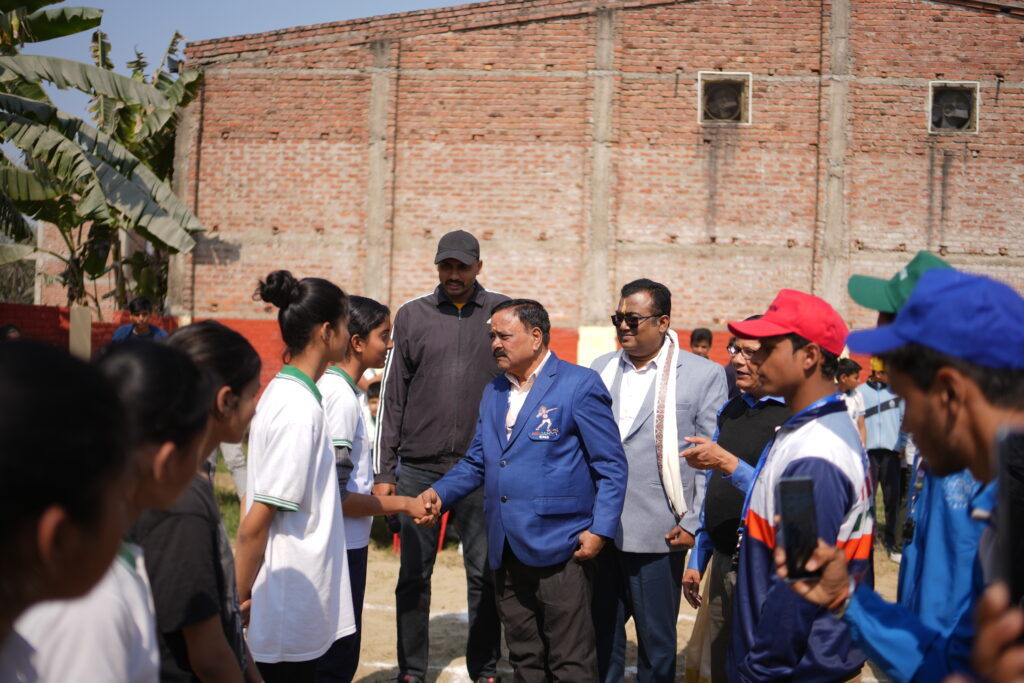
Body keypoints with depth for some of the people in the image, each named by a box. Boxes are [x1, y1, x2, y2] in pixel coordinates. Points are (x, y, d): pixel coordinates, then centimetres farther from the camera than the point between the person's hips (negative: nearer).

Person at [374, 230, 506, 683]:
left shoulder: (502, 313, 4)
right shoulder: (412, 315, 5)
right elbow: (392, 396, 5)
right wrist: (384, 472, 2)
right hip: (420, 468, 1)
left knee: (484, 574, 6)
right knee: (414, 574, 7)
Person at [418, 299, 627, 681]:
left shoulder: (579, 385, -6)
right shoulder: (493, 393, 15)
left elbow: (611, 467, -7)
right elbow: (477, 461, 19)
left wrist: (600, 530, -15)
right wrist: (440, 493, 1)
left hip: (560, 549, -7)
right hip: (508, 550, 7)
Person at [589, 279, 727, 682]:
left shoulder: (704, 375, -3)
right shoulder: (600, 369, 9)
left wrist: (695, 525, -8)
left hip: (657, 534, -4)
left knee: (656, 641, 9)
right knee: (599, 633, 12)